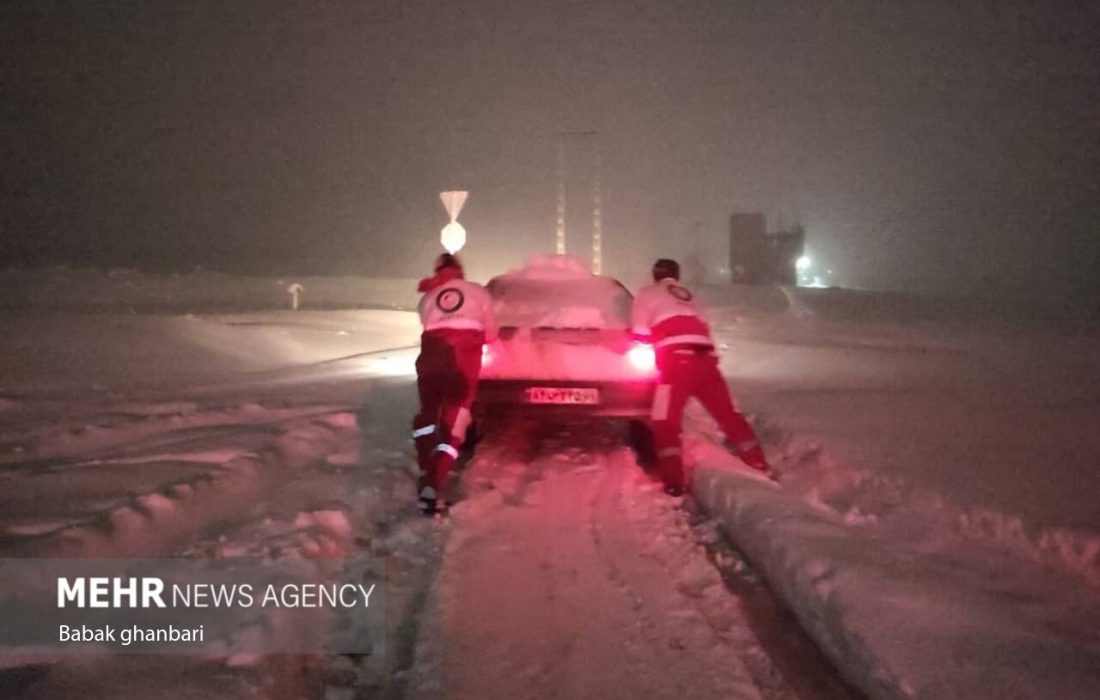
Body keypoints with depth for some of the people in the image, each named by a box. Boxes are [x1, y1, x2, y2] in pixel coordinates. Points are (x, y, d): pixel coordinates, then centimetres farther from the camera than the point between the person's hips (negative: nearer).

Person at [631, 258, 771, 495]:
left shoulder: (647, 293, 16)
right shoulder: (688, 295, 32)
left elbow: (640, 332, 11)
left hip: (677, 357, -5)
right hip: (705, 356, 5)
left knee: (665, 423, -2)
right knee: (729, 414, 15)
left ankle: (674, 483, -13)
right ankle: (761, 467, 22)